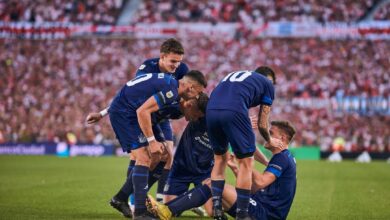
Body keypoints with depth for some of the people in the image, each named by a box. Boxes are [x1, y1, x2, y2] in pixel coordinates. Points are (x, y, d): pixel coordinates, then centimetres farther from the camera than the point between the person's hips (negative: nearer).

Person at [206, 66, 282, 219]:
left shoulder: (235, 75, 38)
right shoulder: (267, 83, 24)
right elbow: (262, 125, 22)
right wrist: (270, 141, 44)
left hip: (211, 110, 6)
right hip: (233, 112, -5)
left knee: (220, 158, 24)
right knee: (246, 161, 8)